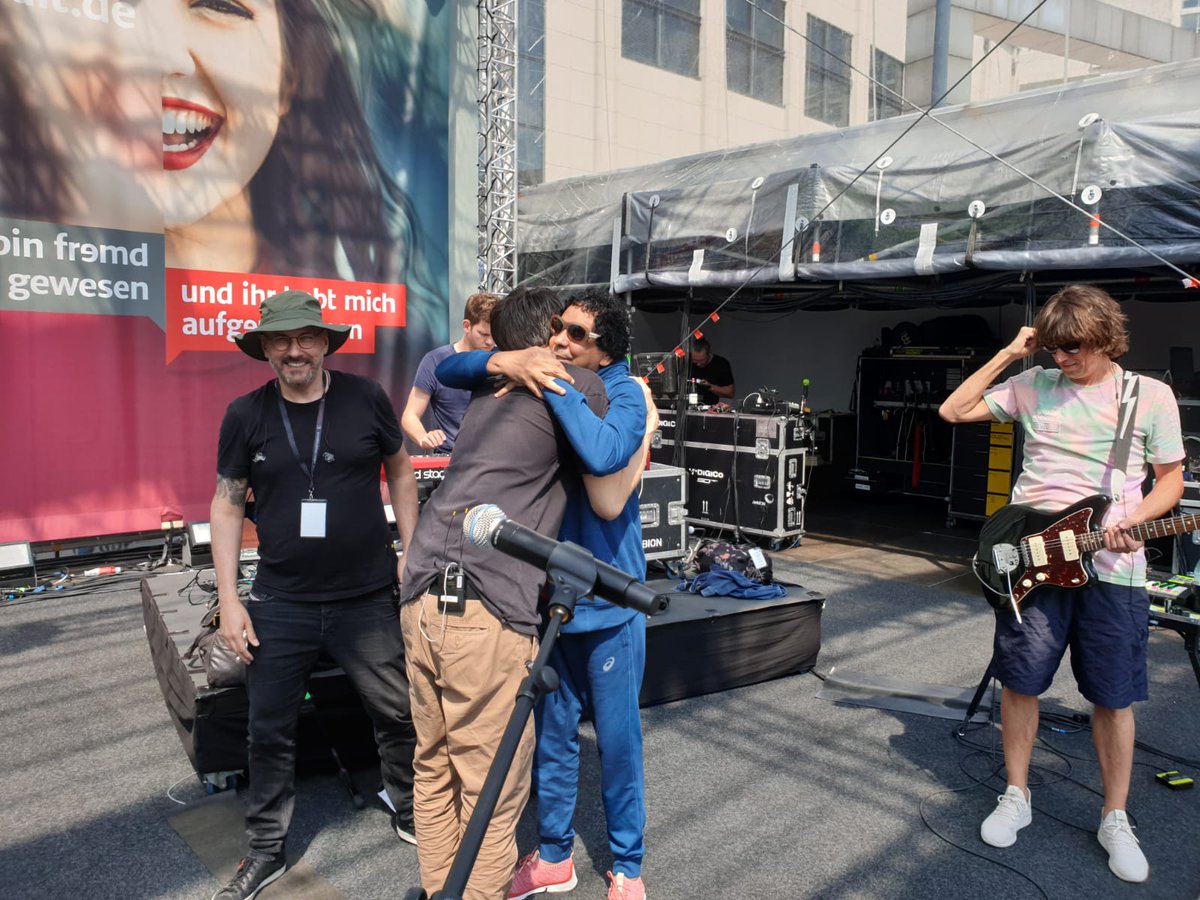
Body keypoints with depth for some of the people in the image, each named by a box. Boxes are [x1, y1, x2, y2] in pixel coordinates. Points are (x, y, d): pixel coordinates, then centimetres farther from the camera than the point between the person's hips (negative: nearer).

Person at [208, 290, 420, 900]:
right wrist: (228, 600, 0)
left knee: (398, 715, 10)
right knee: (270, 732, 11)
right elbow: (227, 505, 4)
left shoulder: (365, 399, -4)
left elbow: (400, 471, 9)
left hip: (367, 600, 0)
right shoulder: (246, 415, -2)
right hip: (280, 605, 1)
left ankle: (411, 815, 35)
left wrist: (410, 551, 4)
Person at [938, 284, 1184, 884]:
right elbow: (953, 411, 4)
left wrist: (1130, 521, -13)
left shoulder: (1151, 396, 1)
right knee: (1019, 681, 7)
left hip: (1112, 566, -1)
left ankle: (1115, 819, 24)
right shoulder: (1033, 385, 4)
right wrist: (1009, 355, -1)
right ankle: (1016, 798, 25)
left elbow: (1171, 479, 5)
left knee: (1114, 696, 6)